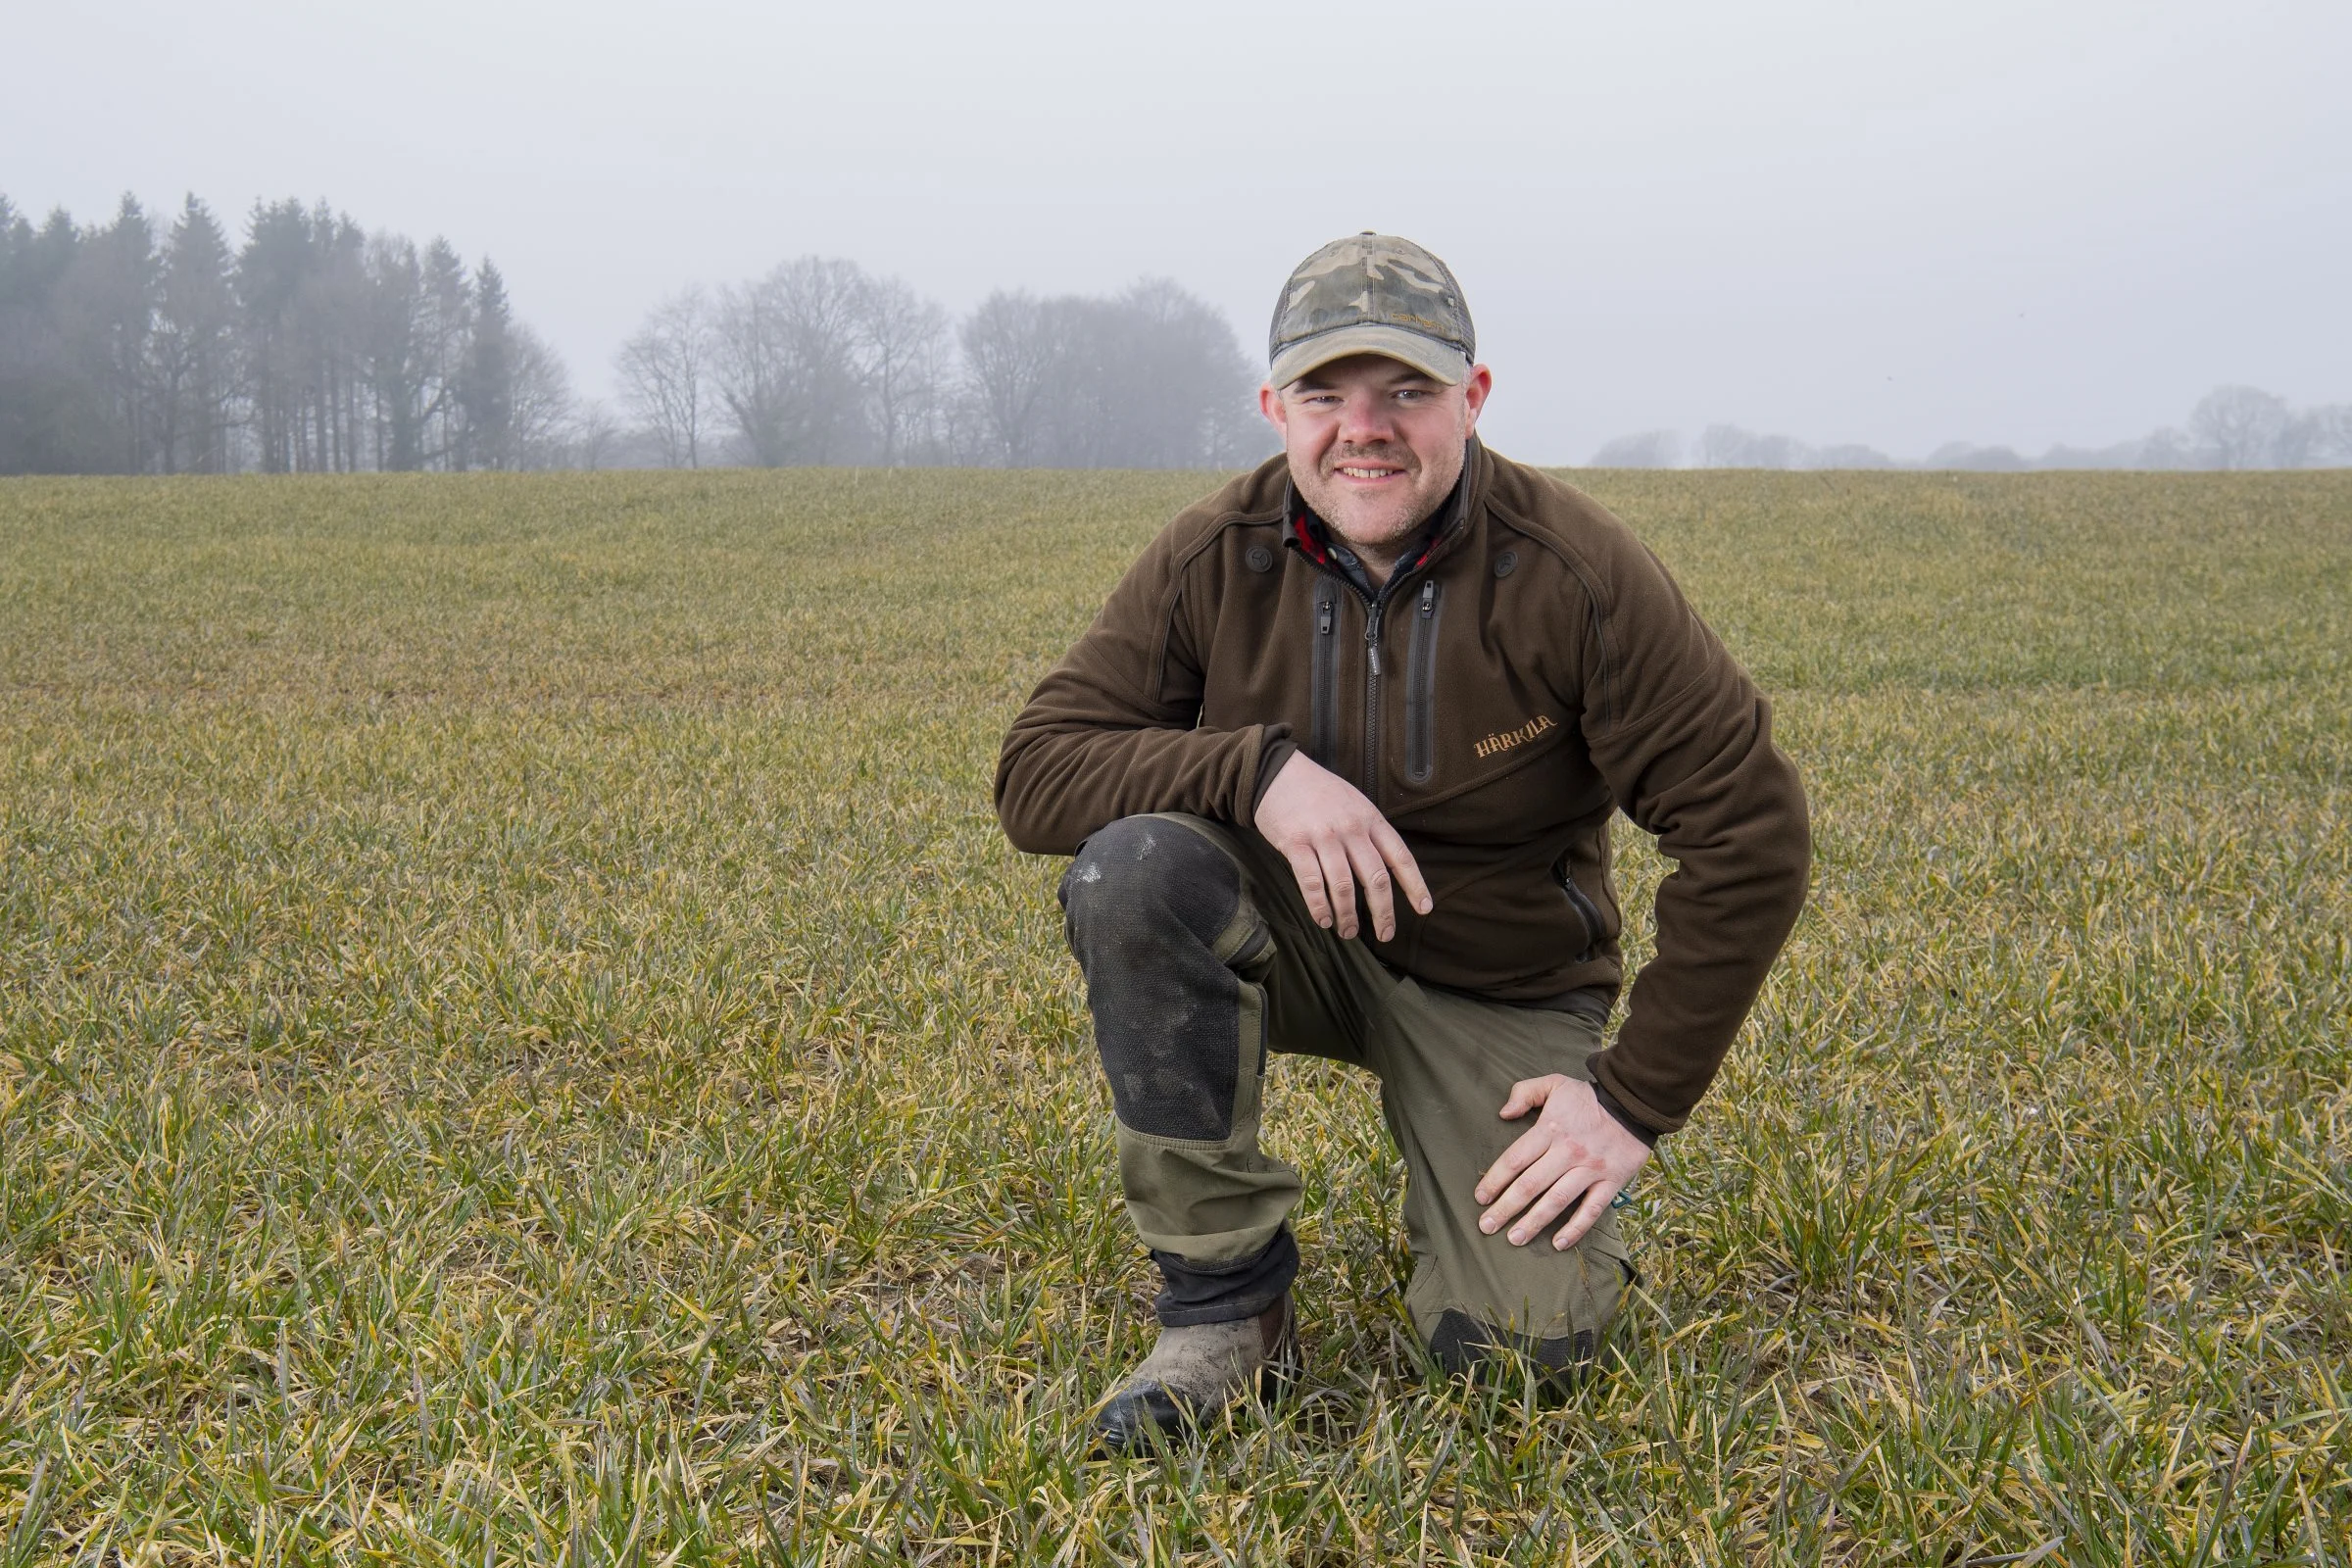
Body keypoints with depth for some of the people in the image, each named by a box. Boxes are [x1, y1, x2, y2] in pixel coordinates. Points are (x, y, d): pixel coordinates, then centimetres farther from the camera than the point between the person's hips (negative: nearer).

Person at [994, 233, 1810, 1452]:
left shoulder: (1576, 574, -19)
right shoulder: (1213, 564, -13)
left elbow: (1750, 835, -16)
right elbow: (1033, 776, -16)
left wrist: (1636, 1098, -15)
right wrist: (1254, 766, -34)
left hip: (1497, 984, -1)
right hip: (1288, 936, 2)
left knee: (1523, 1343, -20)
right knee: (1134, 868, -32)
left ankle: (1475, 1173, 19)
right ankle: (1223, 1303, -17)